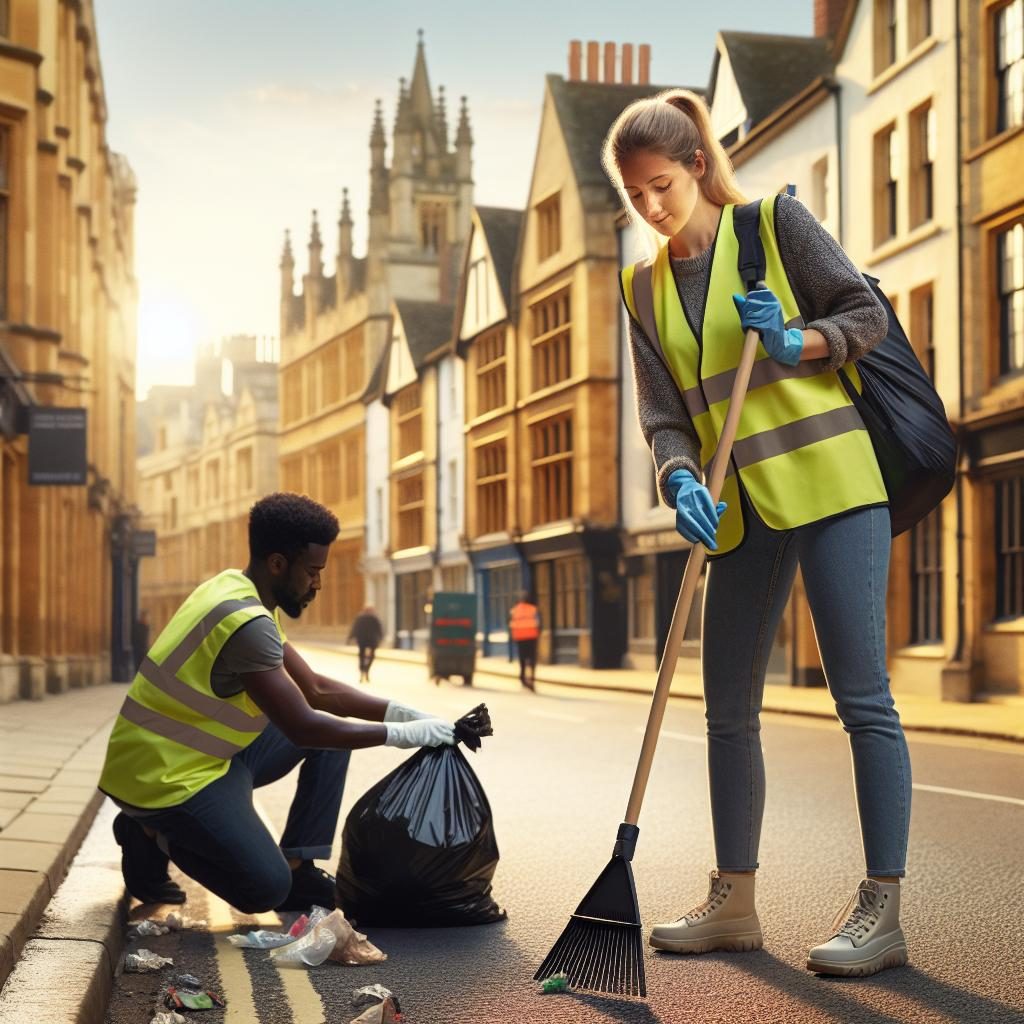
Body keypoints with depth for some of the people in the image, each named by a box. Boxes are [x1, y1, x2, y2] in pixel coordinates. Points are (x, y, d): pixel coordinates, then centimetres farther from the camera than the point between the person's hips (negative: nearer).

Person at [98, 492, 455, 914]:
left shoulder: (240, 593, 5)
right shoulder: (246, 621, -26)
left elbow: (315, 690, 10)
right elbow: (302, 728, -25)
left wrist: (404, 713, 0)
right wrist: (403, 734, -18)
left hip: (204, 756, 10)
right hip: (165, 779, -10)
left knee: (334, 723, 9)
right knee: (267, 888, -18)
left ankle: (299, 868, 7)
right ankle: (154, 838, 4)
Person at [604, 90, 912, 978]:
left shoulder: (776, 223, -1)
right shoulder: (645, 286, 12)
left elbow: (867, 312, -1)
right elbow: (664, 412, 5)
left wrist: (795, 345, -19)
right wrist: (681, 480, -14)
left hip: (830, 480, -6)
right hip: (742, 508, 6)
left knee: (862, 698, -7)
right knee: (729, 708, 9)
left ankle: (882, 909, -3)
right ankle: (734, 903, 19)